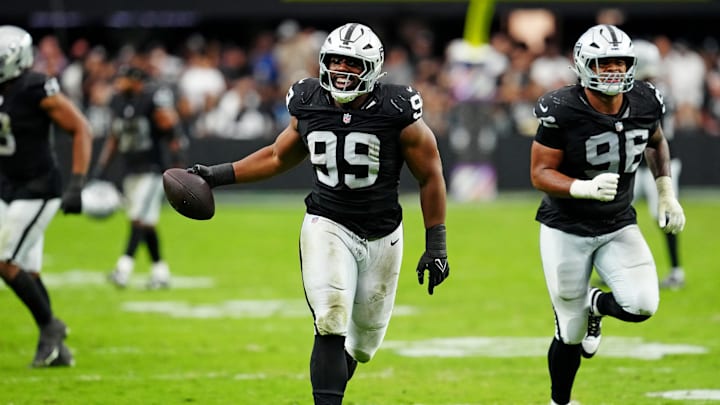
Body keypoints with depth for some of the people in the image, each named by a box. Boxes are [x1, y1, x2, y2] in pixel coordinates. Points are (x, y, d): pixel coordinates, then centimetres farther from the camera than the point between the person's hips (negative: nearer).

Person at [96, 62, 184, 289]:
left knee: (140, 219, -14)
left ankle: (124, 267, -21)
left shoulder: (154, 98, -13)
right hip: (131, 171, 7)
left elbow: (172, 133, -12)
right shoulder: (118, 101, 9)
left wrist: (177, 165, -15)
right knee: (146, 224, 9)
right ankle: (160, 271, 16)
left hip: (152, 169, -7)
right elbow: (114, 138, 18)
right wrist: (101, 167, 15)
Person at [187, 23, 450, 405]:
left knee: (361, 344, 11)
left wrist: (436, 244, -3)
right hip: (327, 226, 0)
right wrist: (219, 175, 8)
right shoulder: (309, 104, -3)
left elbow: (430, 176, -3)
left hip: (382, 236, 0)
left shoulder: (397, 112, -13)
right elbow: (278, 157, 15)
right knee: (331, 326, -19)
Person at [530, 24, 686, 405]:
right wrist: (585, 188, -34)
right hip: (566, 231, -3)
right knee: (571, 334, 4)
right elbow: (540, 173, -18)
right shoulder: (562, 111, -22)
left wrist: (666, 192, 6)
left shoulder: (645, 102, -9)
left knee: (641, 306, -20)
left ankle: (595, 303, 16)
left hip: (619, 227, 3)